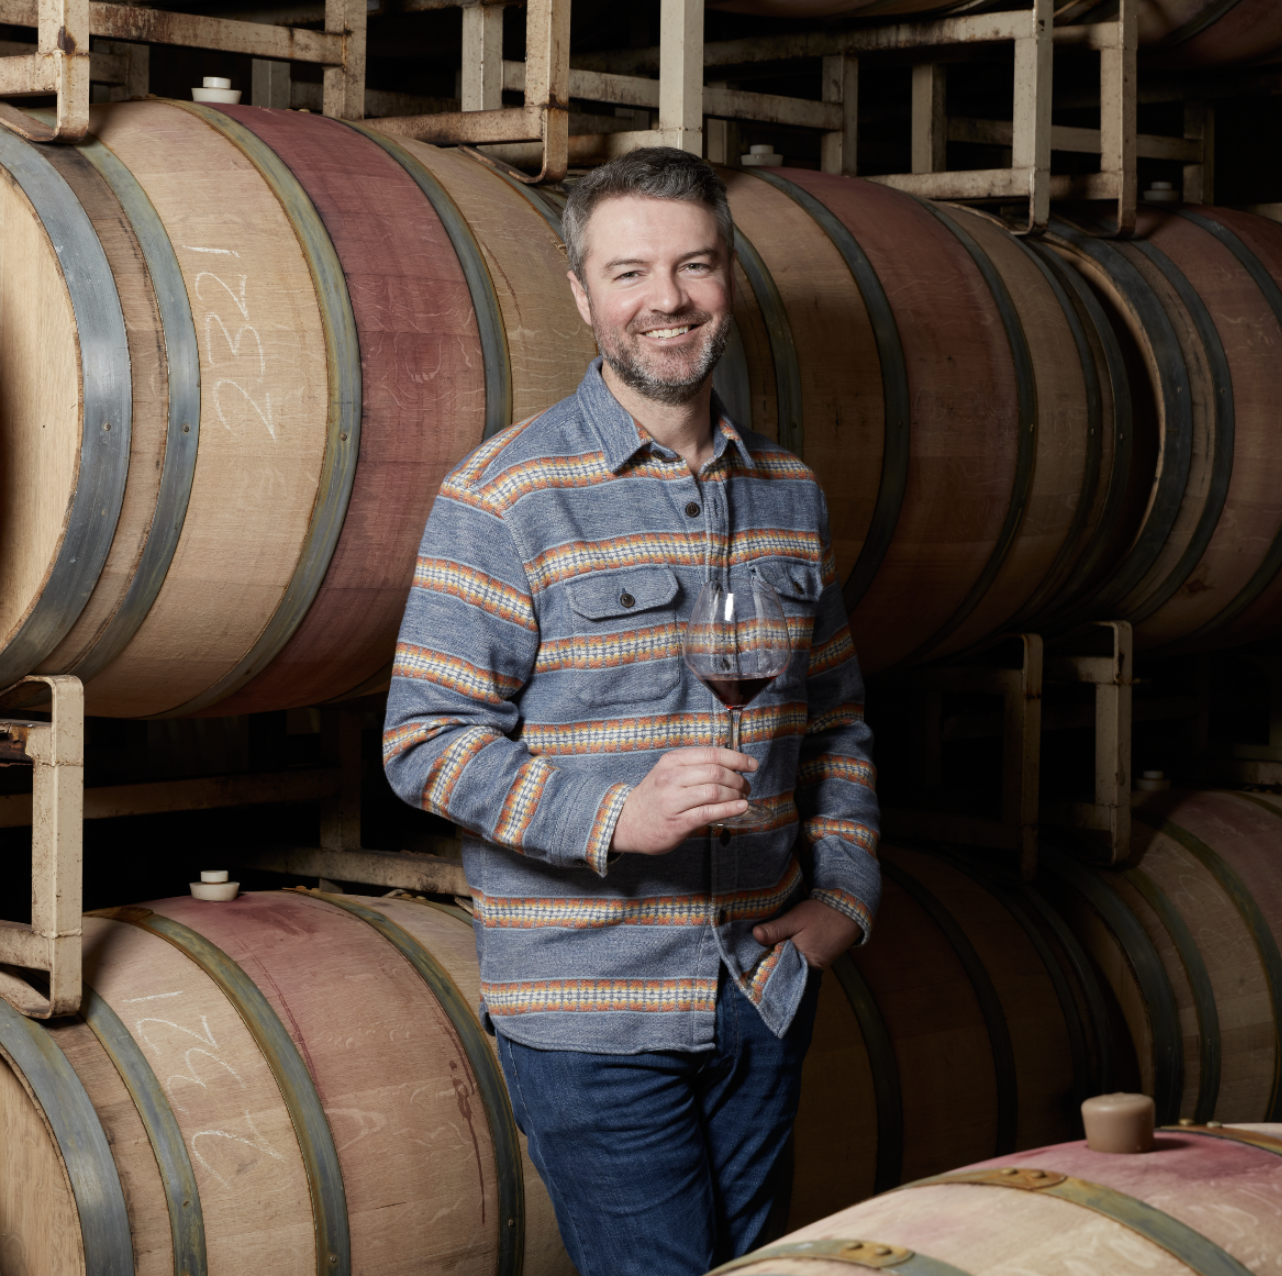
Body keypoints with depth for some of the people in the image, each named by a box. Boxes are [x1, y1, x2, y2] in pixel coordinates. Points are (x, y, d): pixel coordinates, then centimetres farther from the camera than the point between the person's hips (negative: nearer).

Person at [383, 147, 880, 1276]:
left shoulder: (787, 491, 10)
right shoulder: (504, 494, -8)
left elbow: (836, 720, 20)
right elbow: (425, 743, -12)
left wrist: (843, 889, 6)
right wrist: (619, 818, -24)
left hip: (763, 1000, 6)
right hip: (588, 1006, -5)